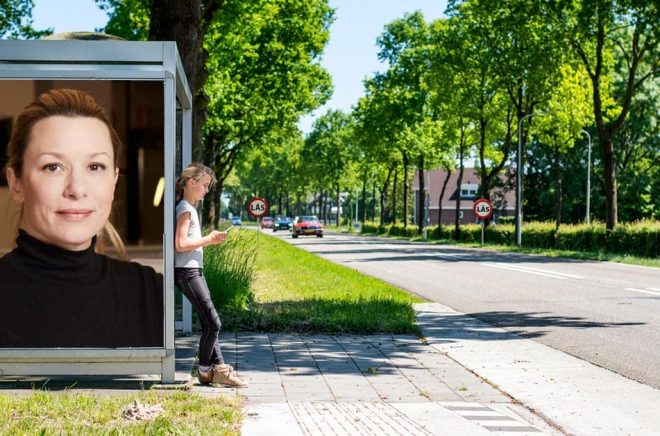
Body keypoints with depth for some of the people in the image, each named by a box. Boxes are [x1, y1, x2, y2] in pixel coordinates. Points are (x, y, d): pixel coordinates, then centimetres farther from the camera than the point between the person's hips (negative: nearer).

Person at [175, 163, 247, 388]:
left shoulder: (190, 208, 18)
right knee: (212, 322, -8)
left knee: (210, 322, 8)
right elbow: (180, 244, -20)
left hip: (194, 270, 10)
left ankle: (218, 367, 9)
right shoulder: (185, 209, -12)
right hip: (186, 271, -10)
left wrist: (210, 240, 8)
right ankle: (205, 370, 3)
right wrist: (208, 240, -13)